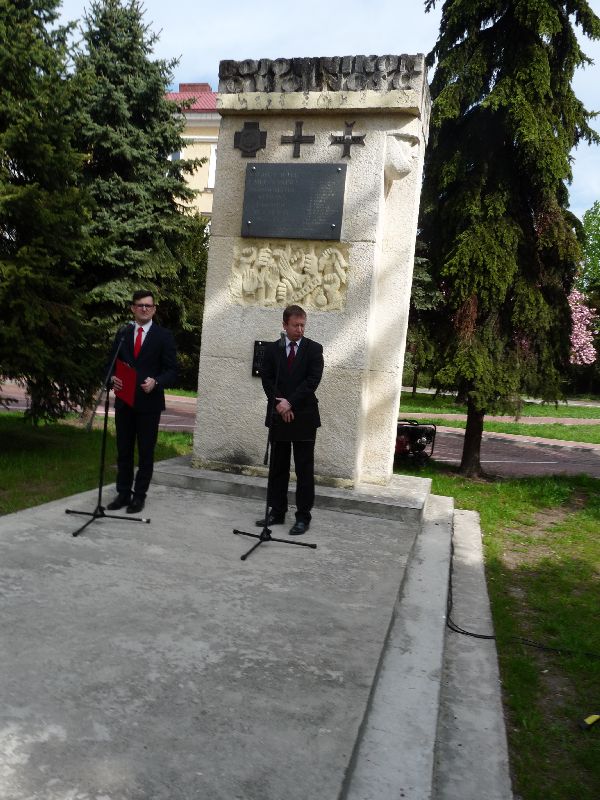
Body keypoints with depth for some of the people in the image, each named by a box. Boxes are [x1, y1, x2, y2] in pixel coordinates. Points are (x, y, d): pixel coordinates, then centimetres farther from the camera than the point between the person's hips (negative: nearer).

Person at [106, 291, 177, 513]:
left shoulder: (164, 336, -1)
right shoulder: (122, 334, 11)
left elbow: (171, 371, -4)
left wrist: (155, 382, -22)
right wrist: (113, 378, -9)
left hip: (149, 403, -3)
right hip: (124, 401, 4)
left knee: (146, 452, 4)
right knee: (124, 451, 10)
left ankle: (139, 495, 14)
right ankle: (123, 493, 20)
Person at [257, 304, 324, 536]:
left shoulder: (314, 349, 1)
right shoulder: (272, 349, 8)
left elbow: (313, 380, -9)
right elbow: (267, 379, 3)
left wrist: (290, 402, -15)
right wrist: (279, 403, -11)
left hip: (304, 416, -3)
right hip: (278, 415, 3)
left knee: (304, 469, 0)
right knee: (277, 467, 9)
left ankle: (303, 517, 6)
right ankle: (277, 512, 19)